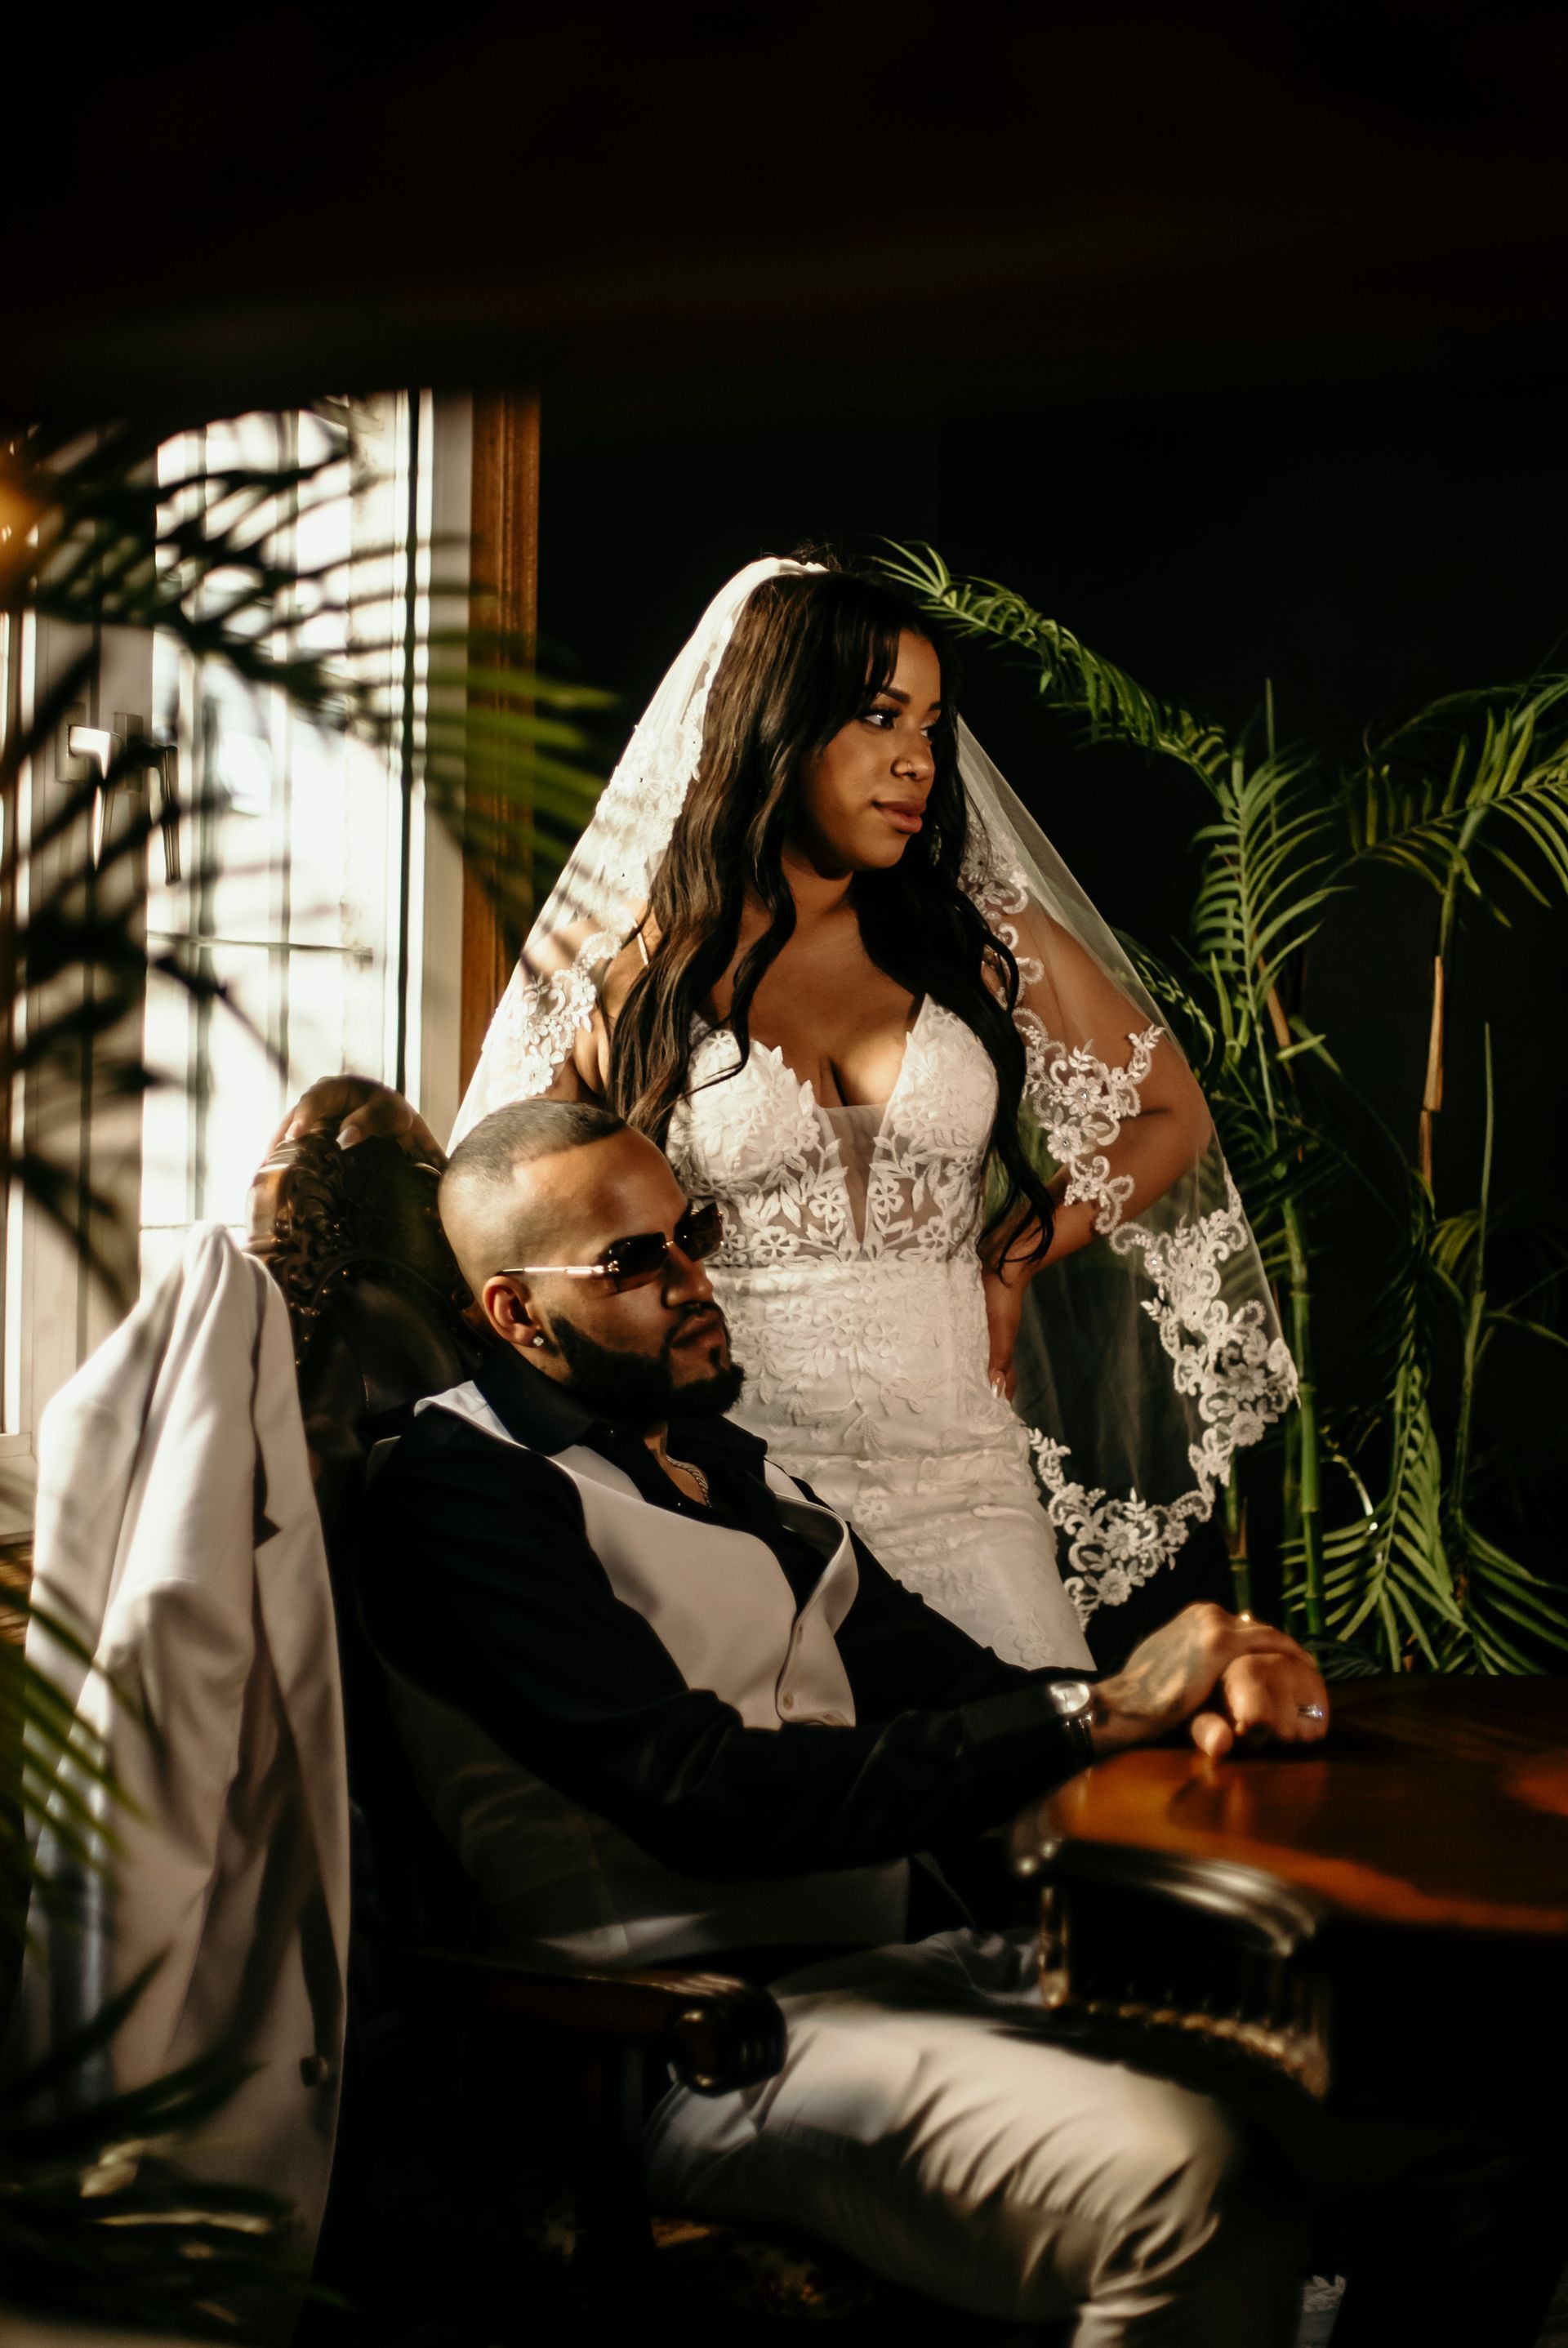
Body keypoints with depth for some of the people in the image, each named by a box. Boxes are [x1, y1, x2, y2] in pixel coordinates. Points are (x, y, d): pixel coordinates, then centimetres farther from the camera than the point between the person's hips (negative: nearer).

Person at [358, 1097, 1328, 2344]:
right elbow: (706, 1797, -18)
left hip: (907, 1950, 9)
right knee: (1190, 2185, -31)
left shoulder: (720, 1456, 19)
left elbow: (941, 1678, 15)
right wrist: (1096, 1714, -18)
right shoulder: (464, 1492, -8)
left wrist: (1197, 1691, -7)